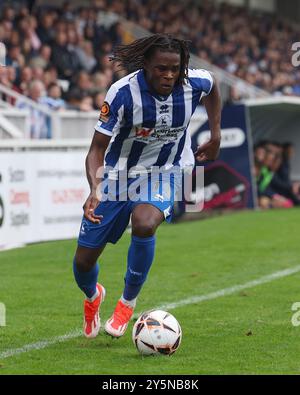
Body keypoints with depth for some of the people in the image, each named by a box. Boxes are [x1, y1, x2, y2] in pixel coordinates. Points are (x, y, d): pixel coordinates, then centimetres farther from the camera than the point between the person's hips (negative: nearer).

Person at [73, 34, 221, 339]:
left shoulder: (193, 84, -17)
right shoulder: (124, 92, -26)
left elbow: (212, 85, 12)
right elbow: (98, 147, -21)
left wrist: (215, 136, 9)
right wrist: (95, 188, -39)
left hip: (161, 175, 0)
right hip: (117, 175, 0)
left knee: (144, 223, -35)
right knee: (83, 261, 4)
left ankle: (128, 302, -10)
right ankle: (92, 296, 44)